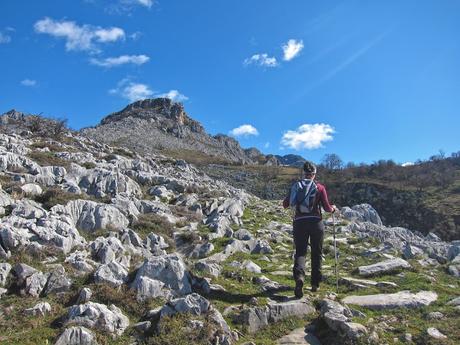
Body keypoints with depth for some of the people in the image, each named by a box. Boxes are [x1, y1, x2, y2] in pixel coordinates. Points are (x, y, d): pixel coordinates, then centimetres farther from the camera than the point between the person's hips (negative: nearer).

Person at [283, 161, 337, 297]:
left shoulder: (295, 186, 7)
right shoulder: (319, 187, 1)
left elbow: (285, 204, 11)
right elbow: (327, 207, -2)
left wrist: (287, 200, 33)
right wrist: (333, 208, 20)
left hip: (299, 222, 1)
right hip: (315, 222, -1)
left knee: (300, 252, 3)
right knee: (316, 253, 14)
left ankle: (299, 277, -24)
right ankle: (315, 283, 20)